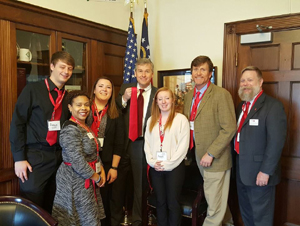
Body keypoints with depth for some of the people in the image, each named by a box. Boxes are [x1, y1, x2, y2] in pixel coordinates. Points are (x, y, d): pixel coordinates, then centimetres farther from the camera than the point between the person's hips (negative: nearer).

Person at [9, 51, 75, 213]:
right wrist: (19, 158, -10)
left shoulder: (68, 96, 9)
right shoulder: (32, 90, -5)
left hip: (59, 157, 5)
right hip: (35, 156, -4)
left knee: (51, 208, 14)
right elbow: (17, 123, -7)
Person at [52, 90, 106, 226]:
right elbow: (78, 162, -25)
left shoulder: (86, 127, 9)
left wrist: (102, 172, 1)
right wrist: (97, 178, -14)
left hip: (88, 180, 9)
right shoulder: (70, 130, -20)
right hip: (75, 182, -9)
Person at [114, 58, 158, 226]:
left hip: (143, 143, -1)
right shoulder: (126, 88, 2)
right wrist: (124, 98, -17)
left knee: (140, 183, 14)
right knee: (119, 181, 16)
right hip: (123, 141, 2)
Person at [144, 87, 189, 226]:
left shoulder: (181, 119, -5)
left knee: (173, 203, 5)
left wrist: (168, 164, -13)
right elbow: (147, 143, 8)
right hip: (155, 168, 4)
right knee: (160, 202, 14)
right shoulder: (151, 120, 11)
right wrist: (152, 161, -6)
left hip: (174, 167, -4)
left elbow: (183, 146, -10)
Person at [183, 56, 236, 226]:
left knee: (214, 203, 2)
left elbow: (229, 128, -17)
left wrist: (210, 154, -18)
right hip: (198, 154, 7)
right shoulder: (189, 96, 9)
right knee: (217, 197, 21)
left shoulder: (221, 94, -14)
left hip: (215, 158, -7)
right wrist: (190, 149, 8)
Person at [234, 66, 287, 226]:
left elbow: (276, 142, -21)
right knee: (246, 212, 22)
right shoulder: (242, 105, 10)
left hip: (259, 171, -7)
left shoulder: (273, 106, -15)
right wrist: (237, 161, 7)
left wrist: (265, 171, -22)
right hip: (241, 169, 7)